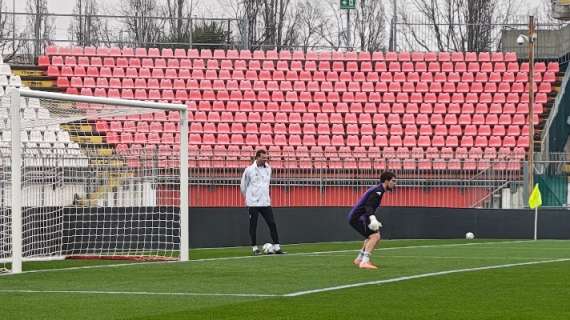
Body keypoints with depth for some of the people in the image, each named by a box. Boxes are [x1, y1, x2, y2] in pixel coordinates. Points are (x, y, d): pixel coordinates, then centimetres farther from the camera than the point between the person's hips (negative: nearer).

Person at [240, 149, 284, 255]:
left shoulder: (268, 169, 8)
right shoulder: (249, 170, -6)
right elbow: (243, 185, 4)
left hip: (265, 202, 4)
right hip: (253, 203, -4)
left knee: (272, 224, -3)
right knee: (253, 225, 0)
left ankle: (276, 247, 0)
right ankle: (254, 248, 8)